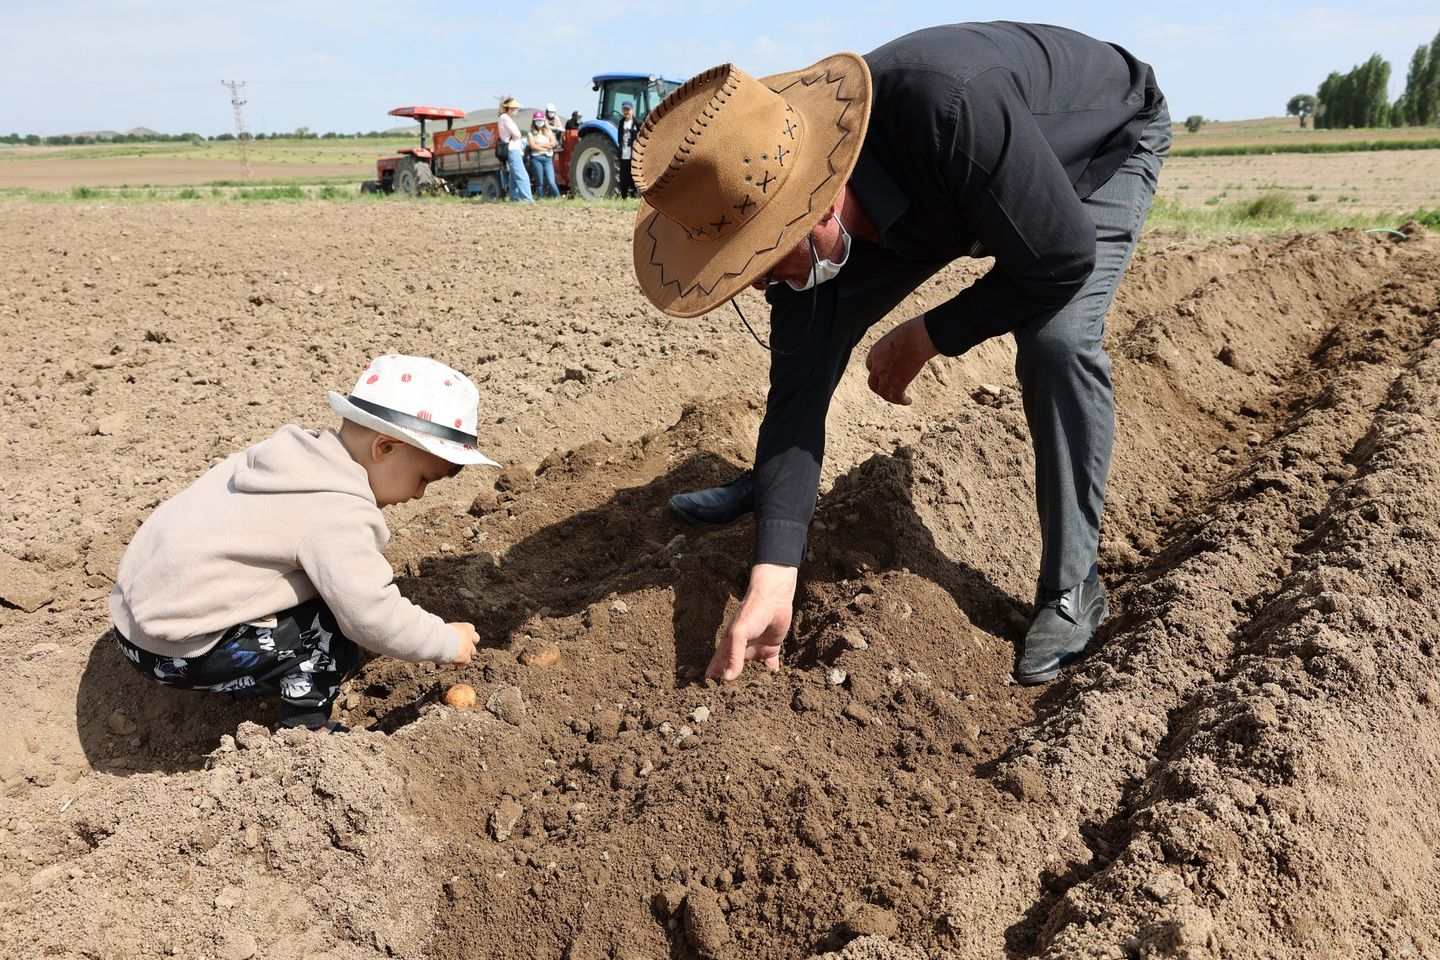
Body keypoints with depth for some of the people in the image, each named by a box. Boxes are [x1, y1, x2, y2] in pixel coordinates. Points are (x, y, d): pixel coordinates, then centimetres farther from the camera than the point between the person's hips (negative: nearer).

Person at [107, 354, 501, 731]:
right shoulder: (338, 515, -25)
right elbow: (374, 619, -27)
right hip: (171, 651, -8)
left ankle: (252, 681, 23)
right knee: (330, 633, -8)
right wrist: (449, 642, -12)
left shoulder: (299, 452, -1)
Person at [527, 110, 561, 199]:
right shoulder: (531, 133, 7)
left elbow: (553, 144, 1)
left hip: (548, 158, 1)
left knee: (551, 182, -12)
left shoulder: (548, 132, 15)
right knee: (540, 183, -2)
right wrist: (546, 147, -3)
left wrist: (539, 144, -3)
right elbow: (533, 146, -7)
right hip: (536, 158, -1)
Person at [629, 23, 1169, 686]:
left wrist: (923, 340, -23)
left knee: (1056, 341, -29)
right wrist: (772, 579, -30)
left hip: (1107, 141, -4)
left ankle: (1072, 589, -11)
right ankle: (764, 479, 23)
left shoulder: (946, 108, -47)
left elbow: (1063, 259, -35)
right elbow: (799, 385, -25)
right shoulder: (807, 227, -26)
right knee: (817, 326, -1)